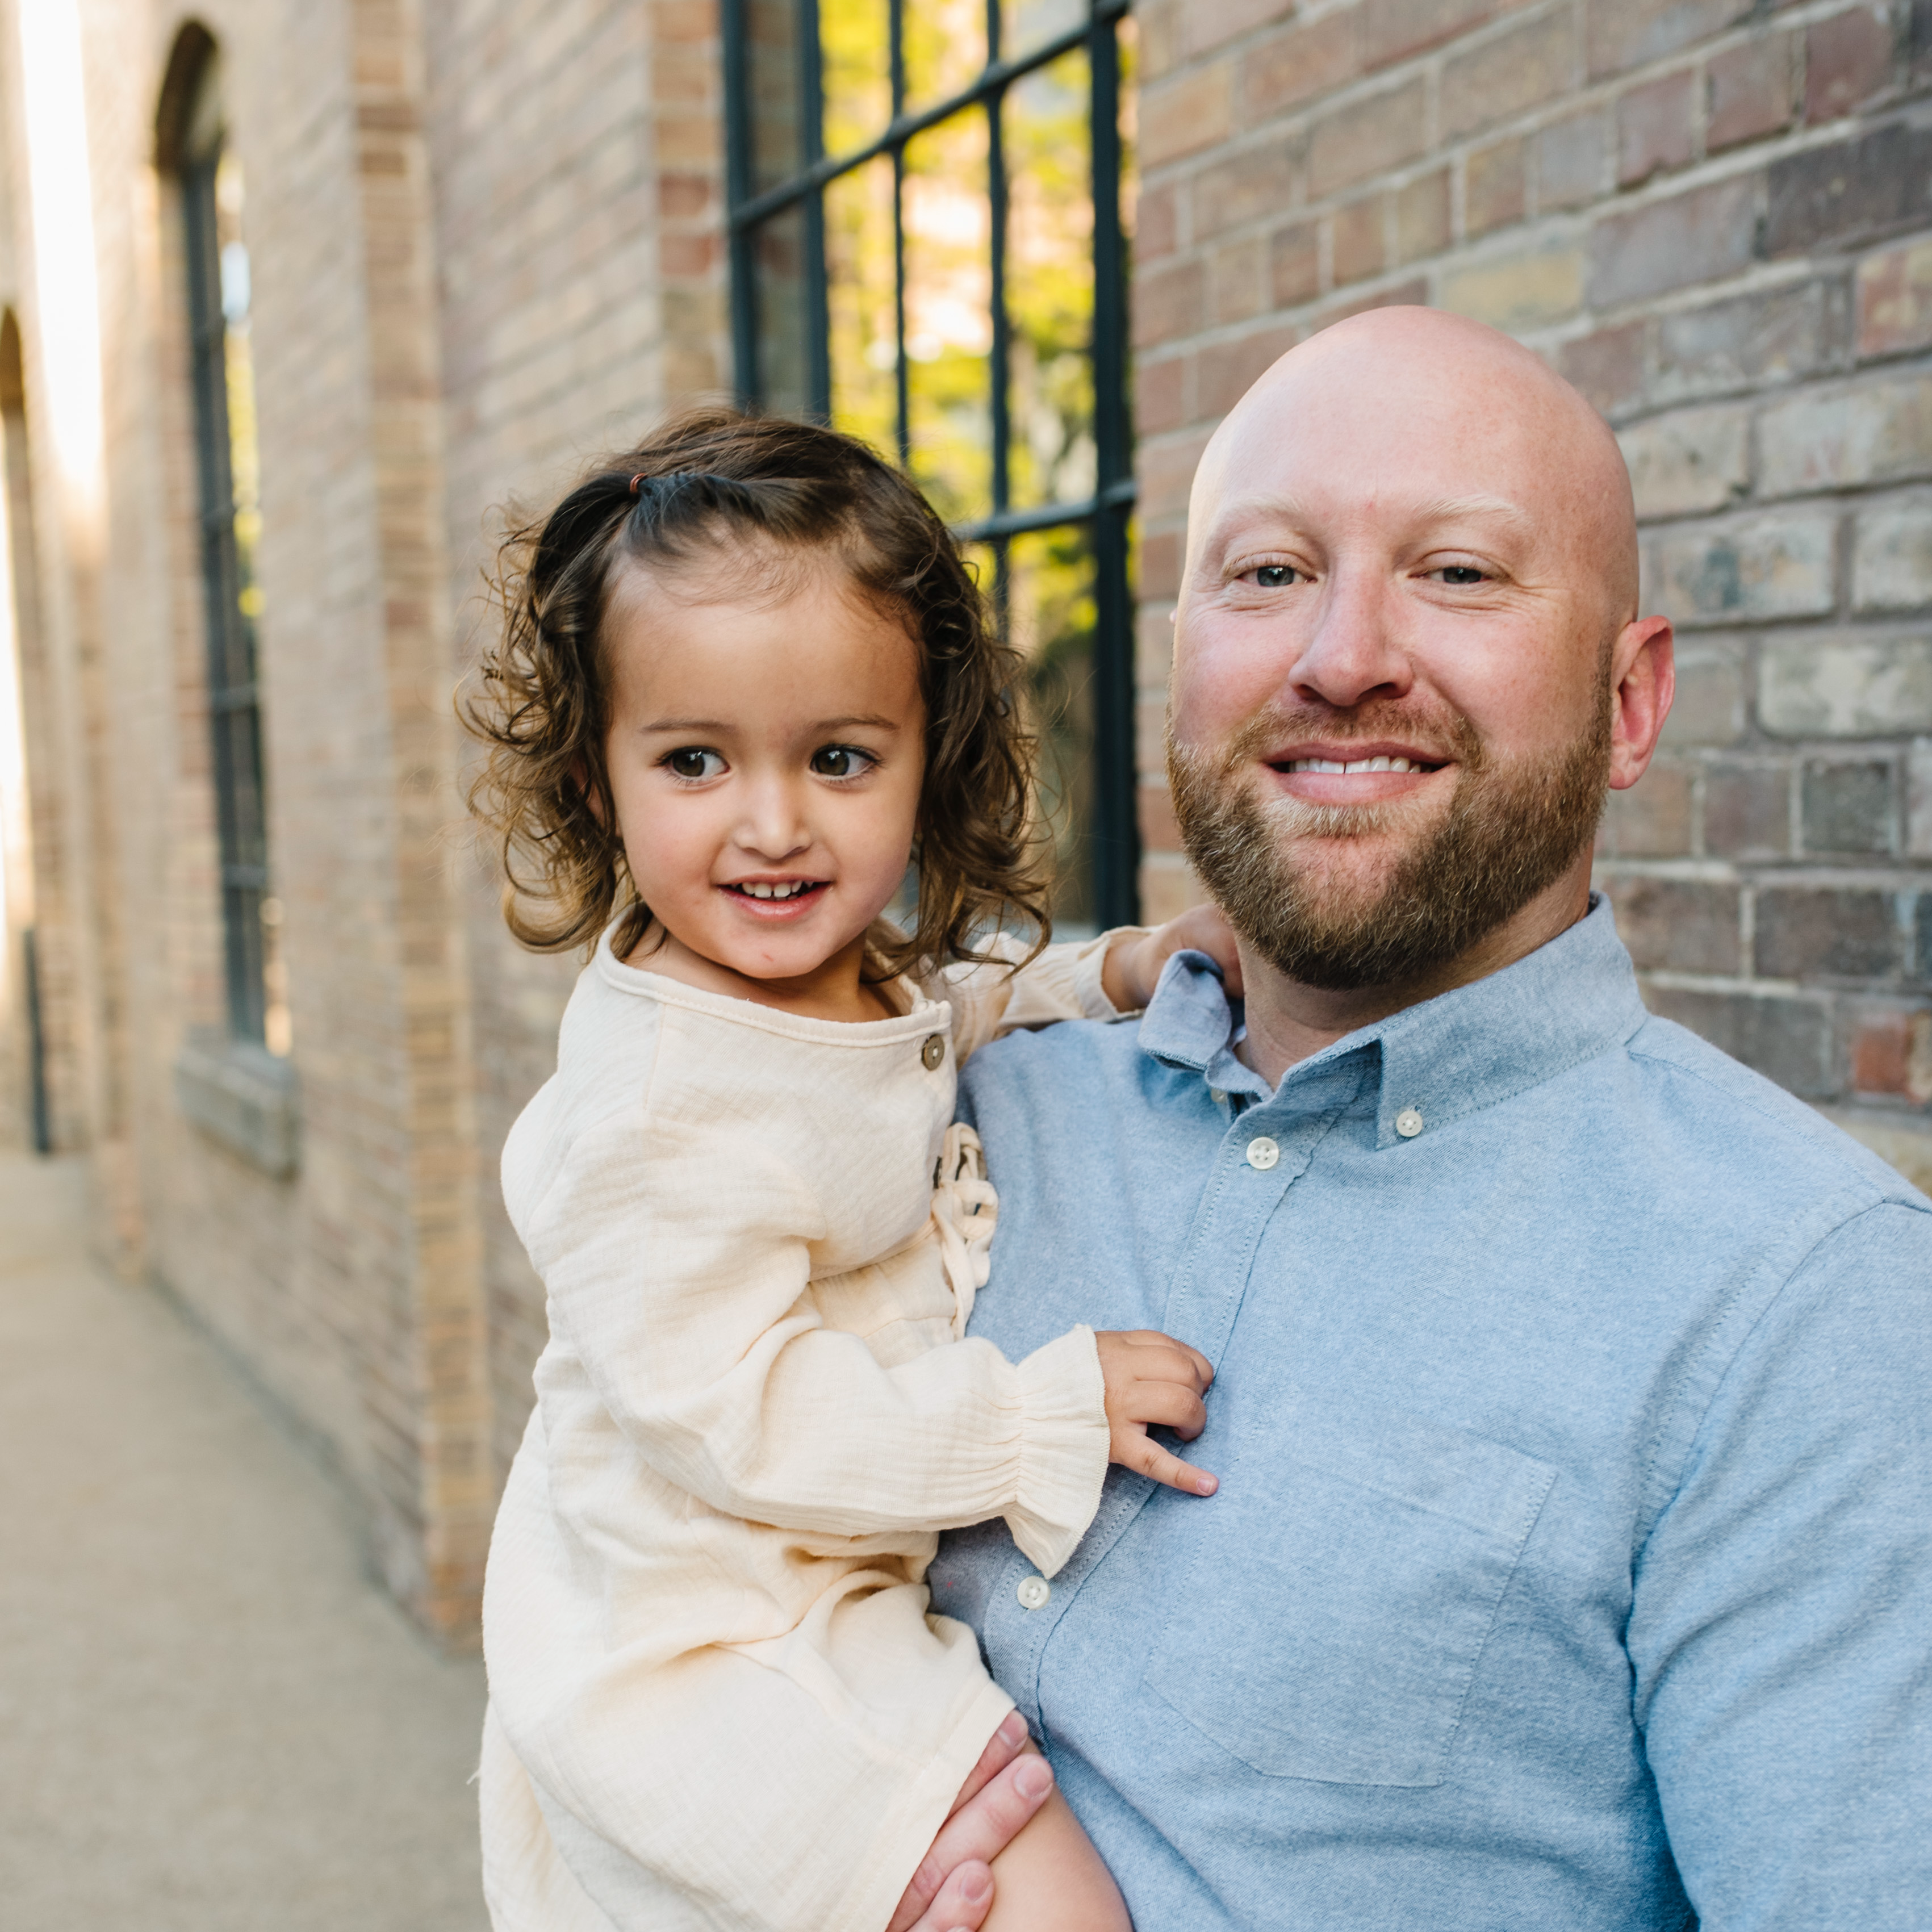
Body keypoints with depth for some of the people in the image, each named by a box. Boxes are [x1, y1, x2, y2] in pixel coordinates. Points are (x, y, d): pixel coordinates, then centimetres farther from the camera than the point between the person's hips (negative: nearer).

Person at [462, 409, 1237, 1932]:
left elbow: (949, 1017, 21)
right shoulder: (664, 1106, -29)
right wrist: (1048, 1416, -24)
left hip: (848, 1581, 9)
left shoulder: (869, 979, -2)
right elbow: (733, 1416, -28)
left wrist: (1108, 975, 4)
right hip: (707, 1639, -9)